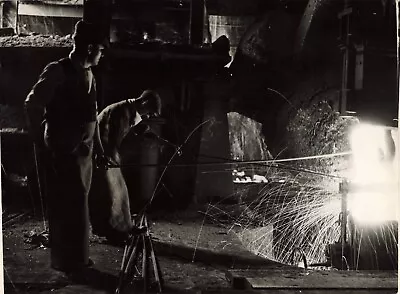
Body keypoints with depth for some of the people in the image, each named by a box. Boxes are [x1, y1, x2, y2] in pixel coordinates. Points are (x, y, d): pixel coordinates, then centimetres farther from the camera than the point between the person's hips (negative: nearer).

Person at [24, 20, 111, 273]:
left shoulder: (88, 74, 12)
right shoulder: (58, 71, -12)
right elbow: (33, 105, -16)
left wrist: (99, 149, 18)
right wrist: (42, 143, -13)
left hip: (83, 151, 8)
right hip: (63, 152, -8)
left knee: (77, 205, 15)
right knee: (68, 206, -1)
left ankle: (77, 258, 28)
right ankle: (67, 261, 13)